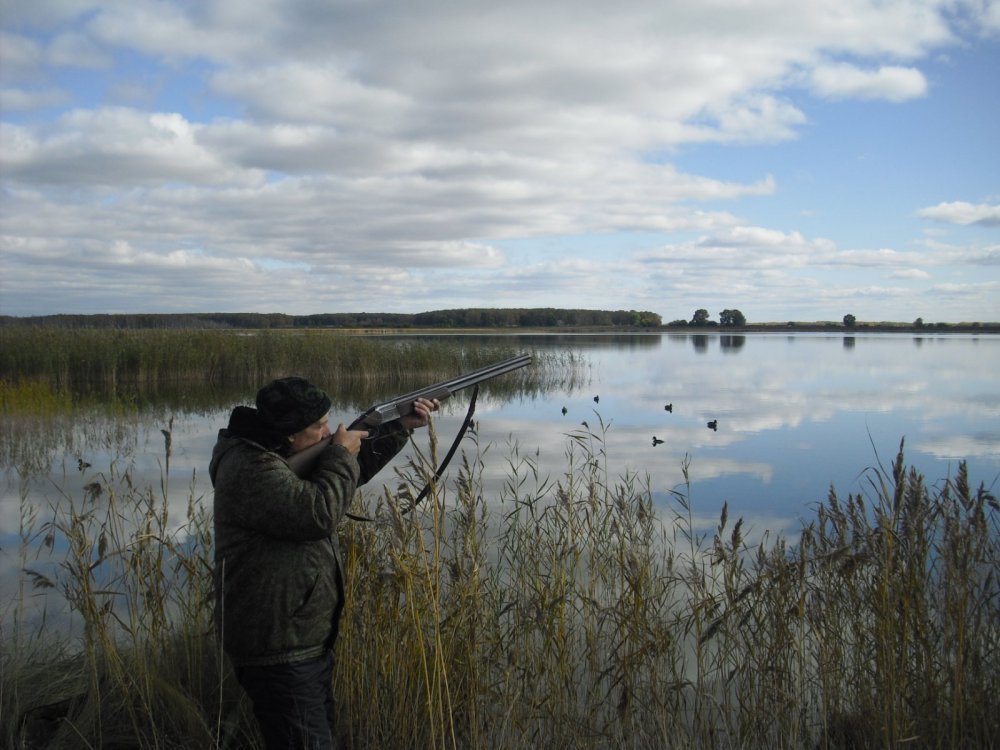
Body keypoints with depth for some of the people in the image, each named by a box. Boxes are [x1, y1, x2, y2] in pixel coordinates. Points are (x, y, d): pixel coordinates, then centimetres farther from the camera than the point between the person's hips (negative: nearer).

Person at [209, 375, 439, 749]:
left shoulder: (287, 454, 10)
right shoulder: (250, 469, -22)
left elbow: (347, 473, 23)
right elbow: (319, 513, -30)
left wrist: (401, 428, 16)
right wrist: (341, 454, -14)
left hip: (305, 639, 11)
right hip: (279, 650, -11)